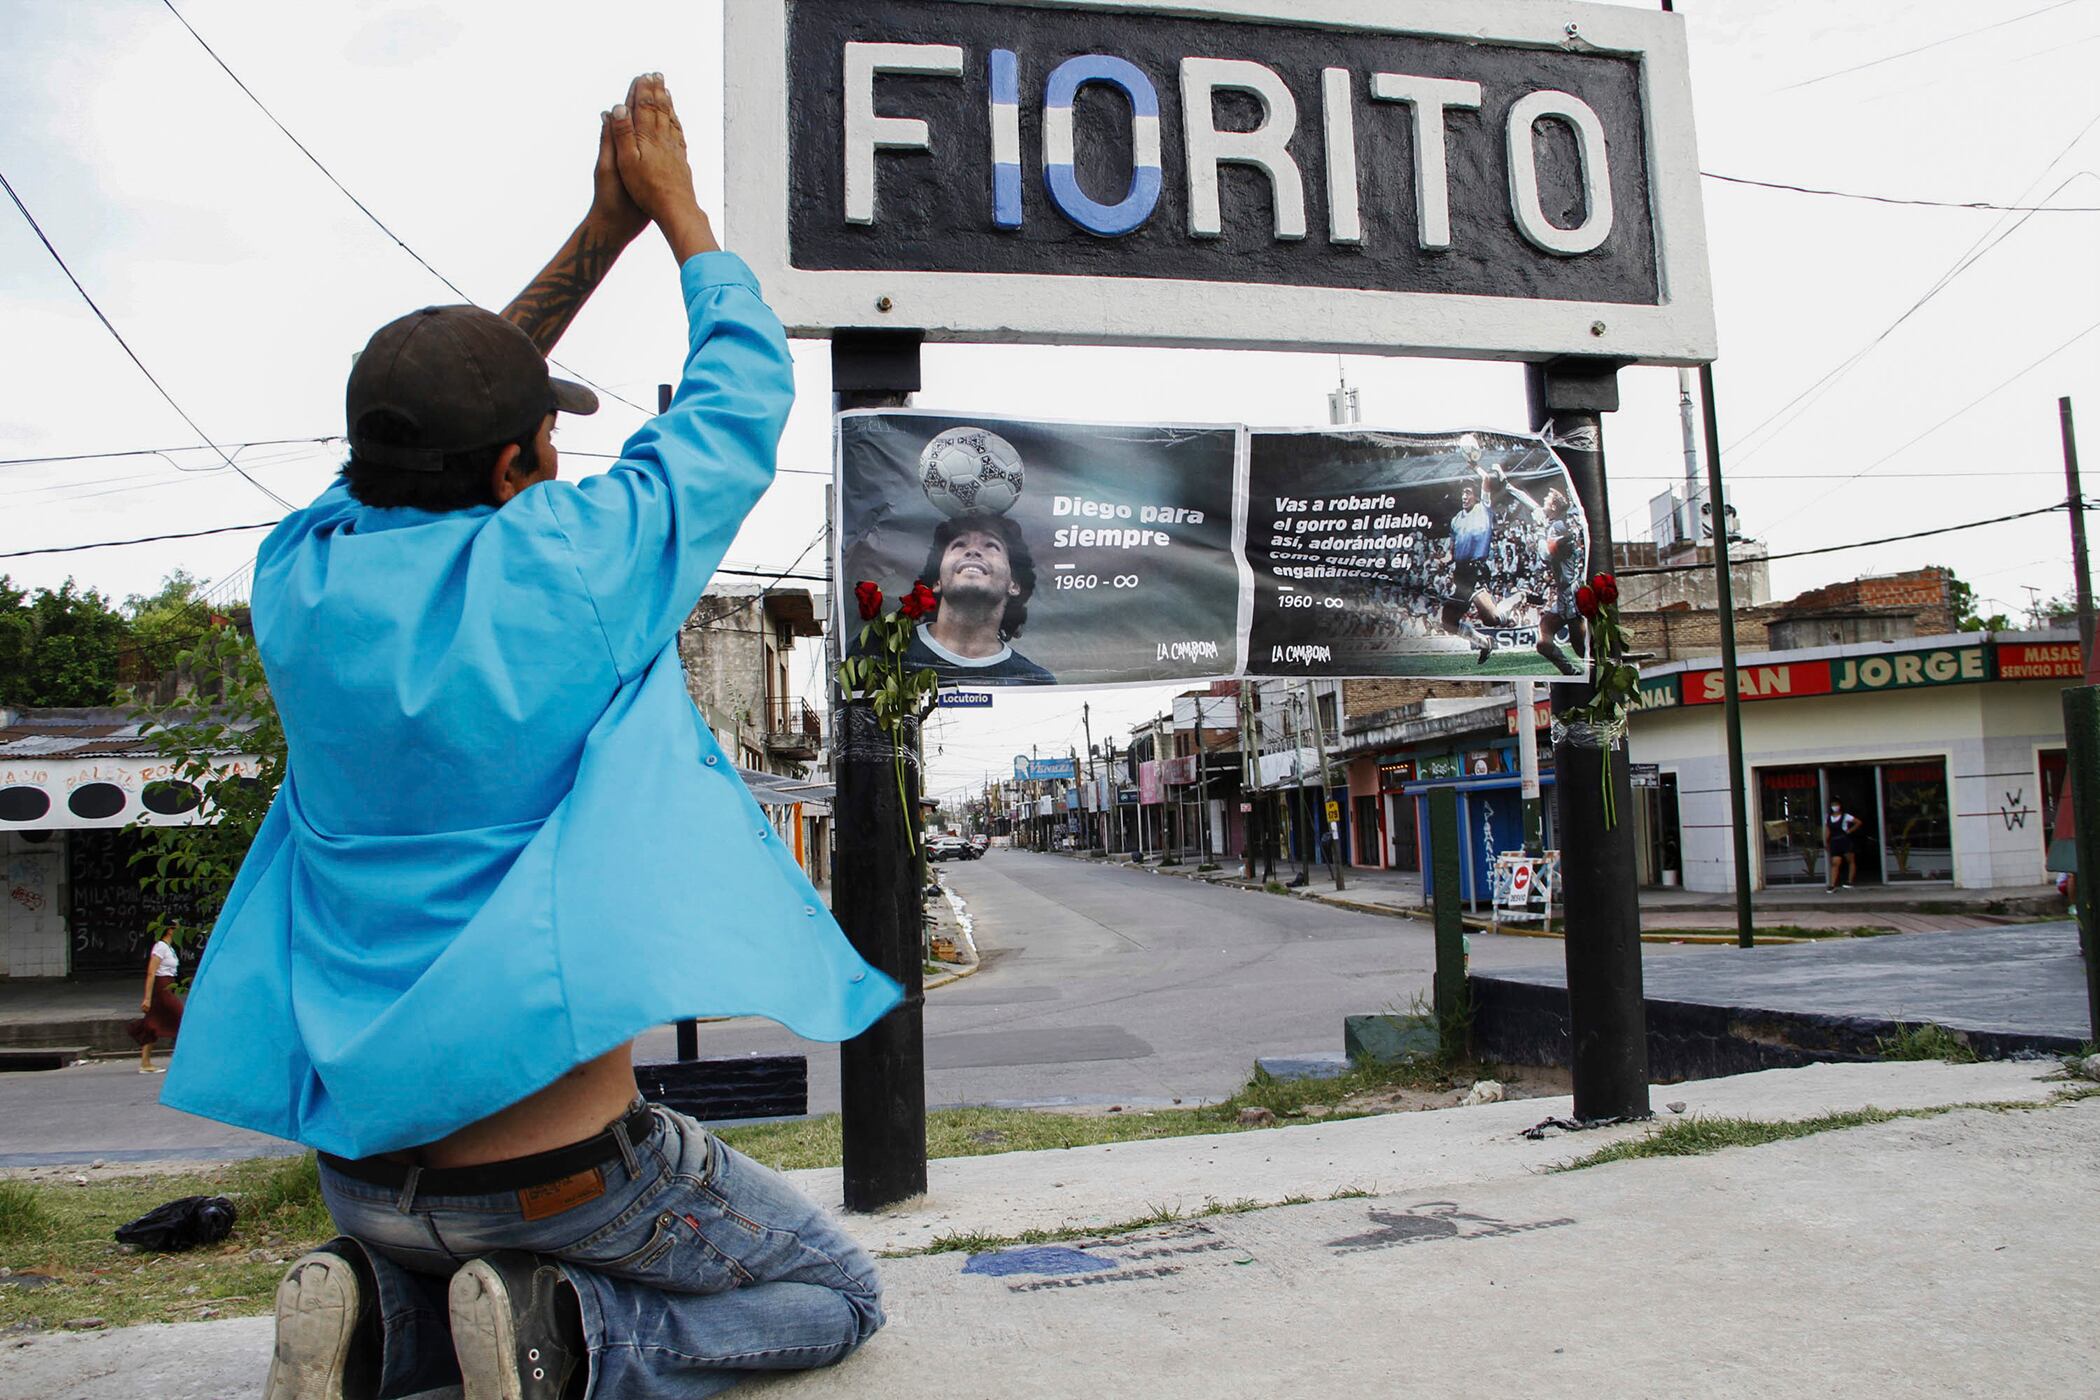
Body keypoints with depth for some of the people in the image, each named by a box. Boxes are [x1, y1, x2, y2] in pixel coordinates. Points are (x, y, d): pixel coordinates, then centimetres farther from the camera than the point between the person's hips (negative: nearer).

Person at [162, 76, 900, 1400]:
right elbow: (743, 396, -3)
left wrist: (601, 231, 15)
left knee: (454, 1272, 38)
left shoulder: (305, 580, -4)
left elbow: (434, 416, 13)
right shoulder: (563, 565, -18)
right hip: (560, 1173, -6)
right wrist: (676, 207, 10)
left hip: (364, 1175, 6)